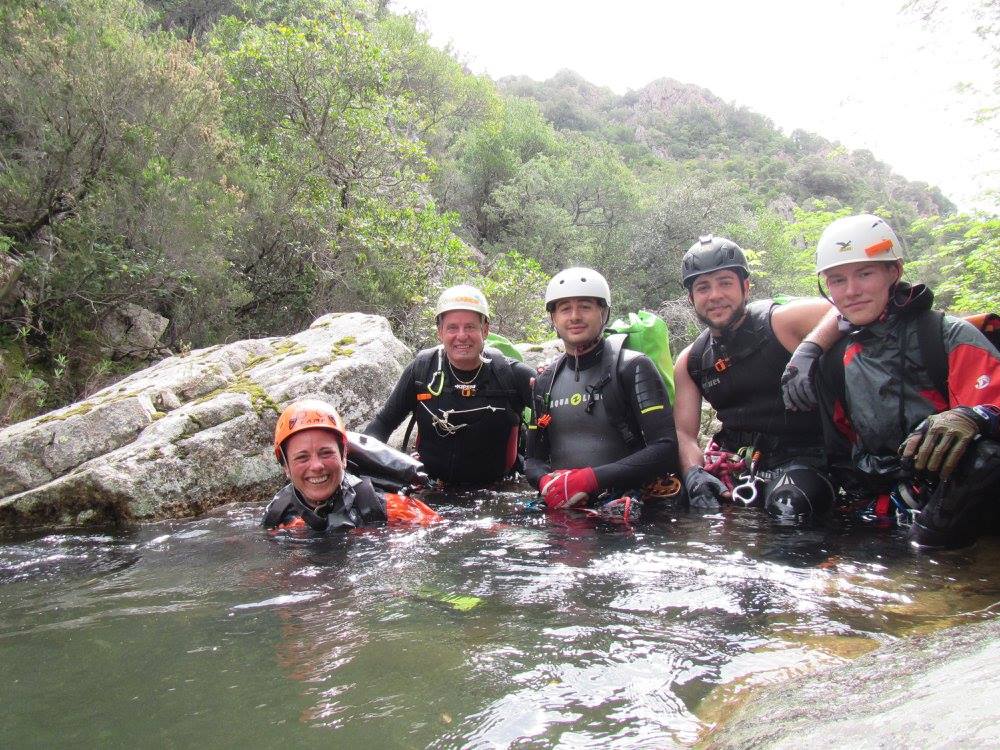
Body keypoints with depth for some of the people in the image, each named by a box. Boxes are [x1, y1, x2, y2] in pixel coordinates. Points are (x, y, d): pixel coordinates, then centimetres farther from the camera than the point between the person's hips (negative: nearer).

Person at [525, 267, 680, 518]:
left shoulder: (632, 368, 0)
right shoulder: (545, 381, 15)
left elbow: (667, 450, -9)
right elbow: (534, 458, 19)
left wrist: (591, 479, -17)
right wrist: (547, 483, -6)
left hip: (624, 508, -3)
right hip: (561, 512, 4)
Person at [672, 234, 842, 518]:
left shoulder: (780, 319, -7)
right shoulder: (689, 362, 8)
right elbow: (684, 432, 5)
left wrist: (808, 349, -34)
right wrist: (694, 473, -15)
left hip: (800, 458, -4)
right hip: (732, 464, 5)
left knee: (784, 511, -31)